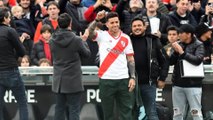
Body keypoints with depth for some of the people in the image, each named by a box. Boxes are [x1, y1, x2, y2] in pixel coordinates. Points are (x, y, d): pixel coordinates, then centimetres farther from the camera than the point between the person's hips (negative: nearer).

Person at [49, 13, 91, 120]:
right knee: (74, 111, 0)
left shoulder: (52, 41, -2)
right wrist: (84, 41, 17)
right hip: (73, 81, -4)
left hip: (59, 81, 5)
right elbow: (87, 54, 0)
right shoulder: (76, 40, -15)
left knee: (59, 109, 11)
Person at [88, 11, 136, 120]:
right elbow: (90, 32, -19)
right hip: (106, 79, -2)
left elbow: (130, 59, 8)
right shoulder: (102, 35, 1)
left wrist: (132, 77, 0)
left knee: (126, 111, 3)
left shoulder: (126, 38, 7)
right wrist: (97, 19, -34)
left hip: (123, 79, 2)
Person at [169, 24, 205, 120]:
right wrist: (176, 52, -9)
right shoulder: (178, 44, 9)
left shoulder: (198, 45, -3)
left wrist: (182, 52, -16)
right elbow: (171, 62, 8)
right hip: (178, 84, 5)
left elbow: (197, 60, -19)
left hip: (193, 84, -5)